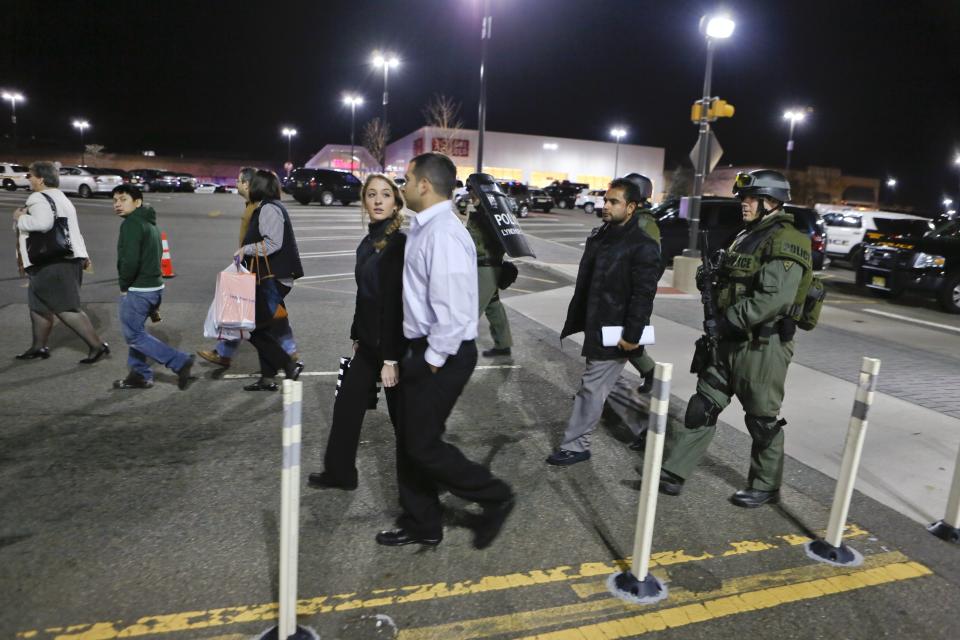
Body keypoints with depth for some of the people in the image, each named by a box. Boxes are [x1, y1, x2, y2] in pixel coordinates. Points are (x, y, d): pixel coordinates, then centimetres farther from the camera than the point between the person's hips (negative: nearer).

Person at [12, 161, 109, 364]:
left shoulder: (38, 198, -11)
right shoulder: (60, 198, 21)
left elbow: (43, 223, -30)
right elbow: (73, 228, 24)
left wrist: (20, 219, -12)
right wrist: (82, 254, 25)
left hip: (52, 264, -11)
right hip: (67, 259, 11)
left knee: (66, 309, -7)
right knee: (38, 304, 20)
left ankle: (97, 345, -6)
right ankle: (38, 347, 28)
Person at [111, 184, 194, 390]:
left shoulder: (131, 224, -15)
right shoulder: (149, 223, 15)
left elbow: (130, 260, -26)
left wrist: (124, 285, -11)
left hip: (137, 290, -9)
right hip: (154, 286, 10)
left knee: (133, 334, -1)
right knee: (134, 331, 19)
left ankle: (180, 361, -5)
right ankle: (139, 375, 25)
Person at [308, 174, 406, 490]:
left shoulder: (399, 244, -17)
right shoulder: (367, 243, 8)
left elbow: (397, 303, -21)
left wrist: (391, 357, -22)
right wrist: (357, 337, 17)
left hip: (393, 344, -8)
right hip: (368, 343, 8)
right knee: (347, 405, 16)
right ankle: (339, 473, 33)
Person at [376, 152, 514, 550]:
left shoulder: (443, 235, -22)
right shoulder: (424, 229, 9)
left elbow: (453, 312, -26)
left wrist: (434, 361, -17)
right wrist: (420, 356, 16)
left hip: (442, 355, -10)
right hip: (422, 349, 10)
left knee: (423, 445, 2)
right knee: (408, 440, 16)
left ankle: (495, 498, 22)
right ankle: (421, 524, 34)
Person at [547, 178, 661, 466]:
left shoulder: (643, 246, -15)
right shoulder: (599, 236, 10)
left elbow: (643, 296, -18)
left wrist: (632, 335, -20)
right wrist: (575, 321, 16)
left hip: (615, 332, -9)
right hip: (594, 326, 9)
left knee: (592, 386, -2)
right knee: (603, 385, 21)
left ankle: (575, 445, 11)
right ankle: (642, 426, 41)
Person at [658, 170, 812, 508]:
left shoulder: (785, 240, -15)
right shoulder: (747, 236, 16)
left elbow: (775, 297, -27)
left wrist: (730, 319, -21)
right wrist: (716, 321, 9)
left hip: (763, 346, -9)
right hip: (731, 341, 9)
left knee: (762, 420, 7)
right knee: (702, 407, 9)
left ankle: (765, 486, 25)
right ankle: (673, 472, 16)